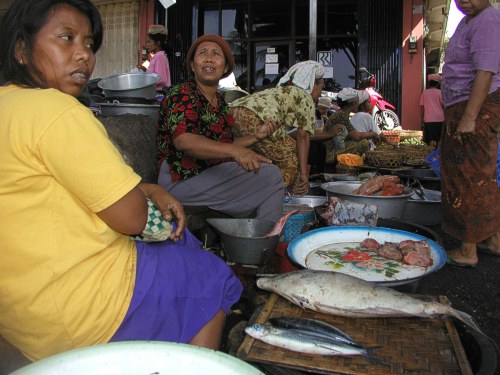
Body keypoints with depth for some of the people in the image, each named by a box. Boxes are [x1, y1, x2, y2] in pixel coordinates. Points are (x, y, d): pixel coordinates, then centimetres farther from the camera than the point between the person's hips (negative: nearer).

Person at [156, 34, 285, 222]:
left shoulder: (220, 101, 15)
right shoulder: (181, 95, -10)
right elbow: (183, 141, -28)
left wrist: (255, 137, 7)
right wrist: (236, 151, -39)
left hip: (211, 172, 9)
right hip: (182, 180, -8)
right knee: (270, 176, -16)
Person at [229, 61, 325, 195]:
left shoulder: (280, 90, 38)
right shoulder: (306, 98, 15)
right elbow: (303, 136, 2)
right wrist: (304, 174, 1)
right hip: (255, 119, -9)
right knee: (290, 157, 7)